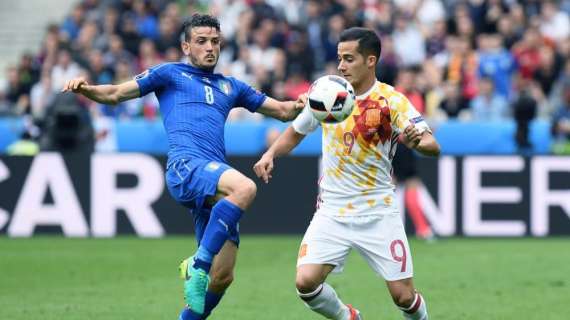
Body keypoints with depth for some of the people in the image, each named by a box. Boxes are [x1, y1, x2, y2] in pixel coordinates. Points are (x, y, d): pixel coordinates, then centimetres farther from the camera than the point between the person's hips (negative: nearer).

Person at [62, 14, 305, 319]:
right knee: (244, 188, -37)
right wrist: (85, 89, -7)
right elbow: (116, 94, 13)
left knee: (222, 277, -1)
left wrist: (299, 105, 9)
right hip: (185, 165, -6)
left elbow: (281, 110, 32)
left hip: (216, 181, 6)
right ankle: (198, 266, -32)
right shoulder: (170, 74, 17)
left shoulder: (230, 87, 30)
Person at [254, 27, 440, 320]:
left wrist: (418, 140, -43)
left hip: (378, 213, -3)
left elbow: (433, 146, -21)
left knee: (403, 296, -5)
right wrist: (270, 154, 0)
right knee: (306, 282, -16)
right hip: (332, 212, 3)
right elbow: (296, 131, 18)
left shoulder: (392, 101, -11)